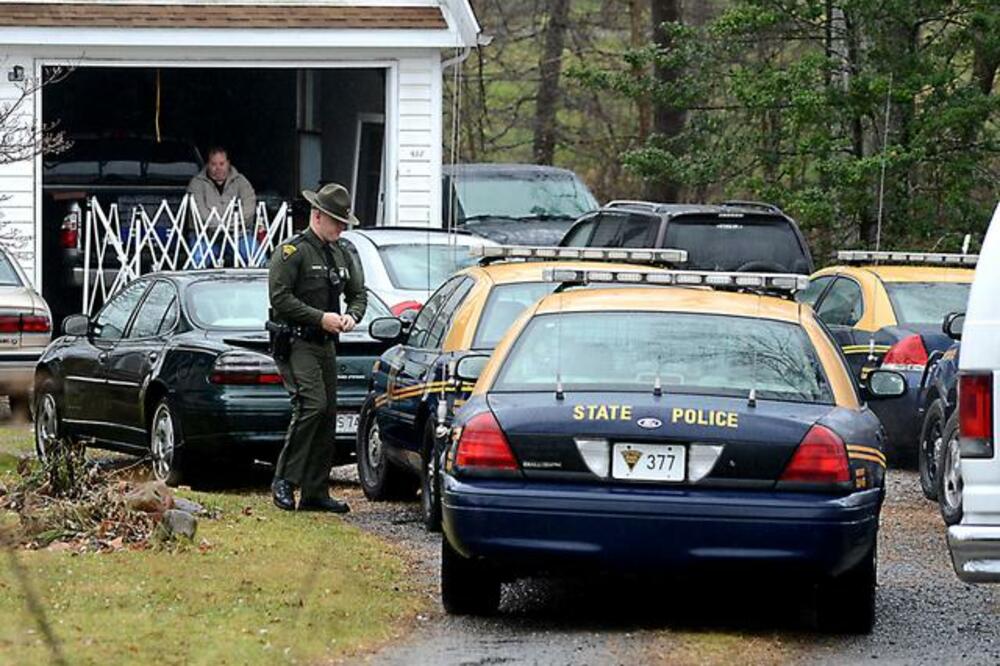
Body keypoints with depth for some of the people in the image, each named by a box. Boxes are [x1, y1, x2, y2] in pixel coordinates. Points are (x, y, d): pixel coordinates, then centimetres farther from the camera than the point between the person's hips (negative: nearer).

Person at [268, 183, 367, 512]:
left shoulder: (341, 255, 16)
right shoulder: (291, 253, -8)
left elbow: (358, 293, 24)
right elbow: (280, 298, -16)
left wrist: (351, 315, 1)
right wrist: (320, 317, -18)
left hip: (326, 345, 8)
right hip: (297, 344, -8)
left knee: (328, 414, 5)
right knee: (312, 405, -22)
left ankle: (315, 492, 9)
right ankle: (284, 480, -16)